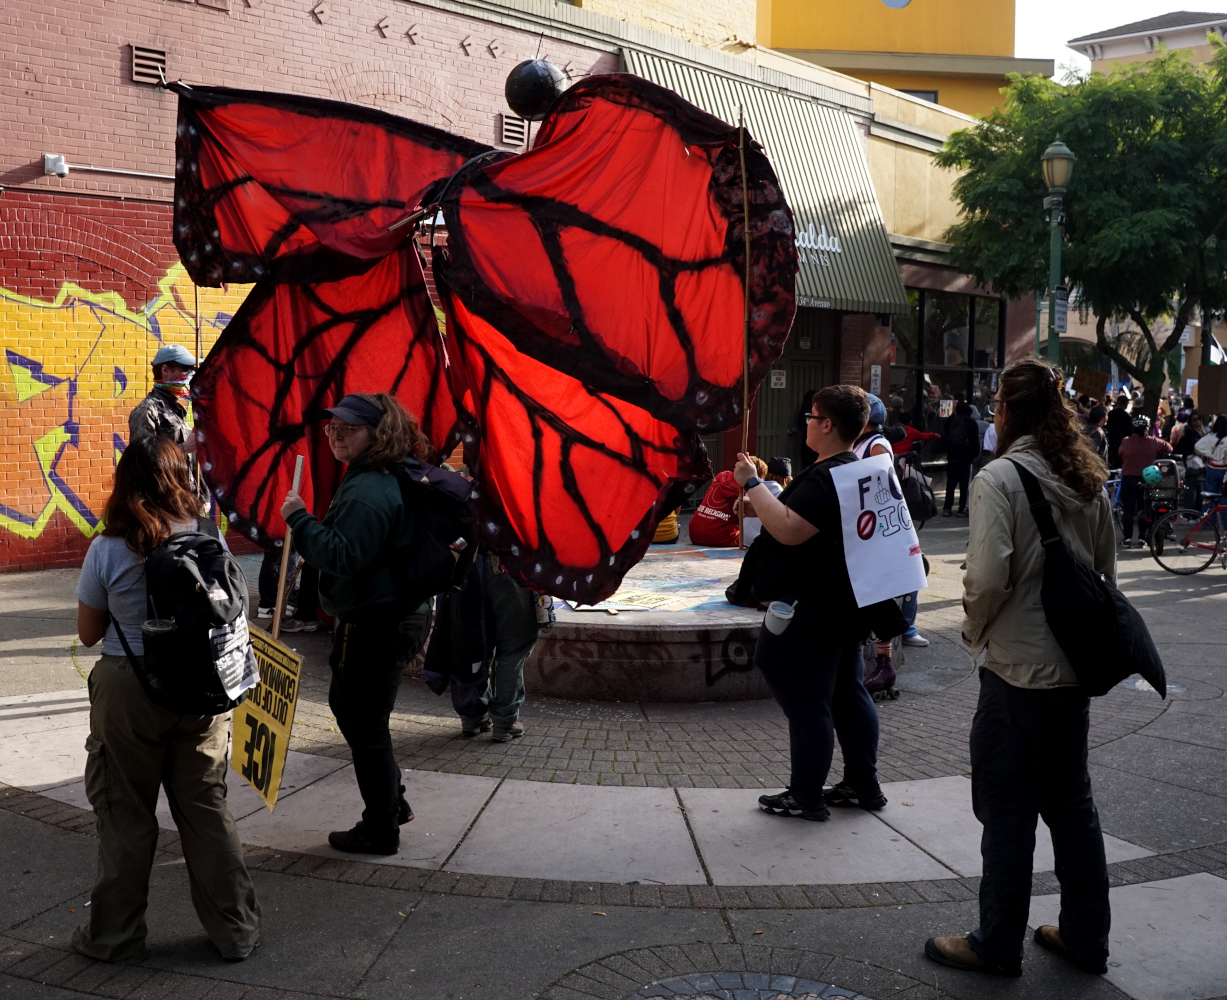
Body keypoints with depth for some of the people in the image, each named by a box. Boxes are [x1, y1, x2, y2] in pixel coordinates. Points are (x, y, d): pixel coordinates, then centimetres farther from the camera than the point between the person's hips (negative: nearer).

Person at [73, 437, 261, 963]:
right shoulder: (209, 536, -6)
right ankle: (235, 929, 22)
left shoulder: (107, 550, -10)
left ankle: (115, 935, 25)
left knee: (125, 814, 12)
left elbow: (88, 632, 0)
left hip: (127, 689, -2)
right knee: (205, 806, 13)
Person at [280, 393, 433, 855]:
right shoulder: (375, 479, 12)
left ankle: (381, 830, 15)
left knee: (364, 724, 1)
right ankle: (393, 802, 36)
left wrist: (300, 518, -22)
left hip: (375, 626, -11)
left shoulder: (369, 492, -22)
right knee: (348, 707, 25)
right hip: (392, 614, 11)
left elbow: (343, 556, -29)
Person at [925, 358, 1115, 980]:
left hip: (1017, 671, -7)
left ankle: (998, 945, 18)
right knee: (1071, 801, 18)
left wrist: (975, 630, -4)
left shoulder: (1000, 478, -14)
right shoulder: (1089, 480, 7)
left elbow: (987, 578, -22)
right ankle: (1086, 936, 28)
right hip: (1076, 667, 7)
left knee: (1007, 810, 5)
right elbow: (1106, 574, 13)